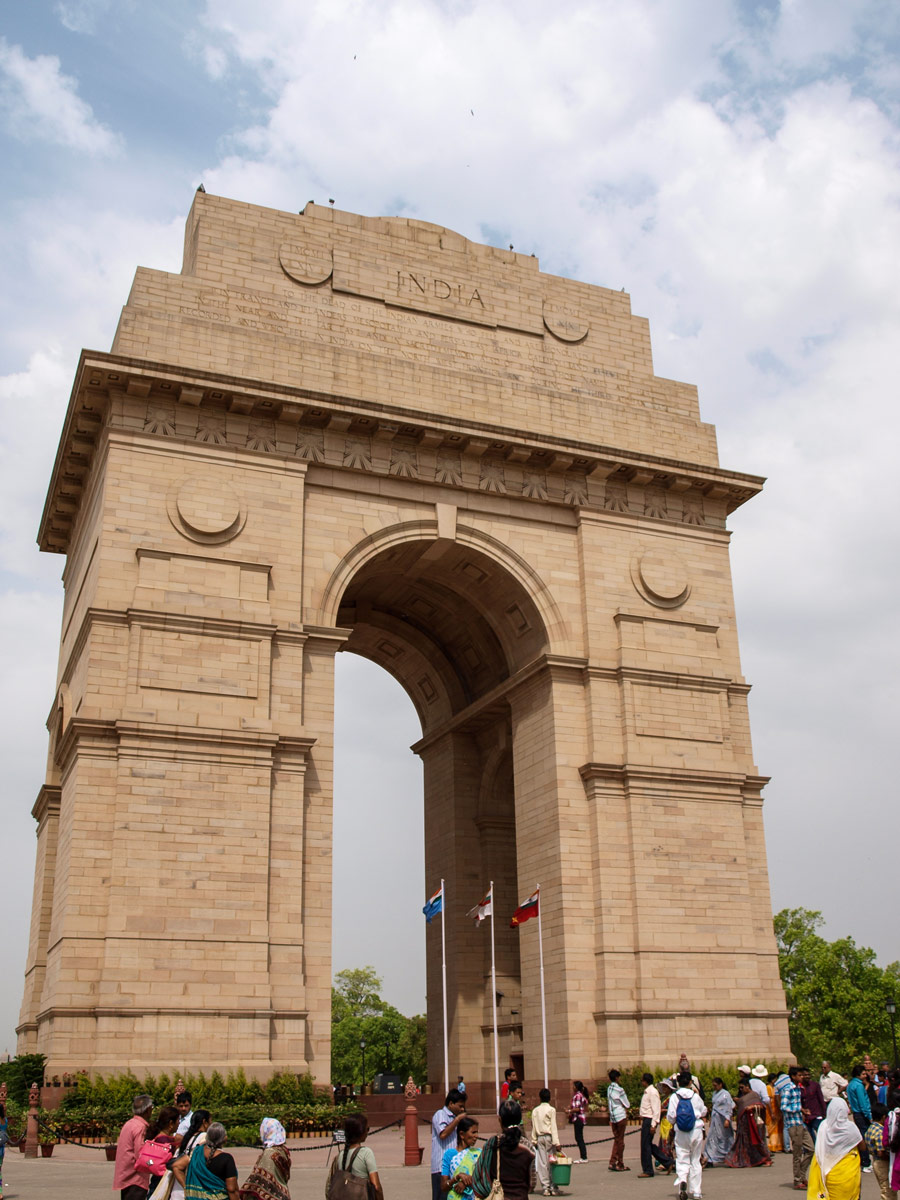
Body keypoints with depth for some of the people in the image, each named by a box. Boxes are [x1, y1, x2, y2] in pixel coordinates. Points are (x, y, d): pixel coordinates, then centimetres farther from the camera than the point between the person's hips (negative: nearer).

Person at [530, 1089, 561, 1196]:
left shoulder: (535, 1111, 6)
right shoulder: (551, 1110, -5)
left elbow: (533, 1127, 8)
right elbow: (554, 1127, -9)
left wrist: (534, 1141, 14)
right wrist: (556, 1142, -10)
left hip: (539, 1138, 3)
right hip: (549, 1137, -3)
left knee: (541, 1163, 4)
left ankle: (545, 1187, 4)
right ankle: (553, 1187, 2)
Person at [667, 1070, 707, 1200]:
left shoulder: (674, 1096, -6)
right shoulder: (695, 1096, -3)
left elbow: (671, 1116, -7)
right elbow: (704, 1112, 11)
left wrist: (673, 1123, 15)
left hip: (681, 1133, -1)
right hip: (696, 1130, 1)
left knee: (682, 1160, 3)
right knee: (695, 1160, 13)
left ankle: (682, 1180, -27)